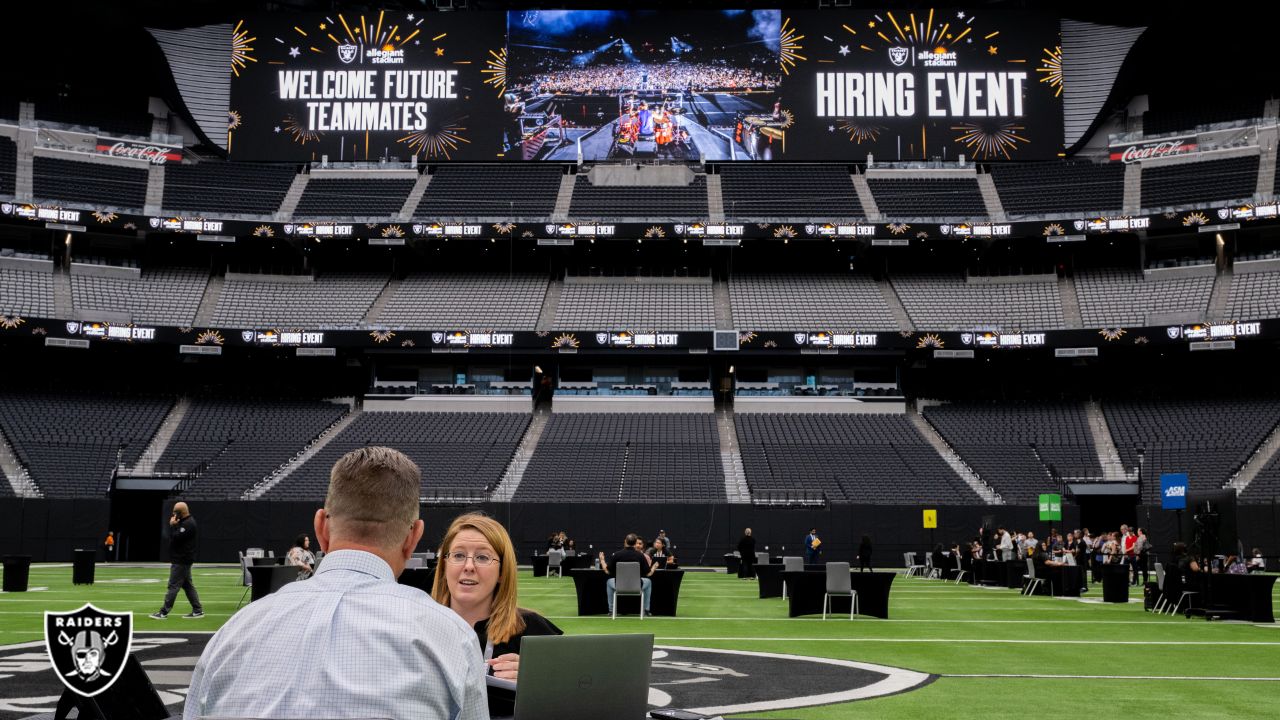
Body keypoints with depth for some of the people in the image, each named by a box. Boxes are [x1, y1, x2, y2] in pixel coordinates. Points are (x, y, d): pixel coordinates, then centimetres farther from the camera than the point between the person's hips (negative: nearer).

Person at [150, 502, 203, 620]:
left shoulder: (188, 524, -17)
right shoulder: (185, 522, 16)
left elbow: (175, 538, -23)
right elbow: (173, 537, 20)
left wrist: (172, 525, -14)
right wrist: (174, 525, 6)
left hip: (181, 560, -11)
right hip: (183, 560, 11)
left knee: (173, 585, -7)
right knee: (187, 585, 11)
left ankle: (164, 612, -4)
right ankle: (197, 610, 12)